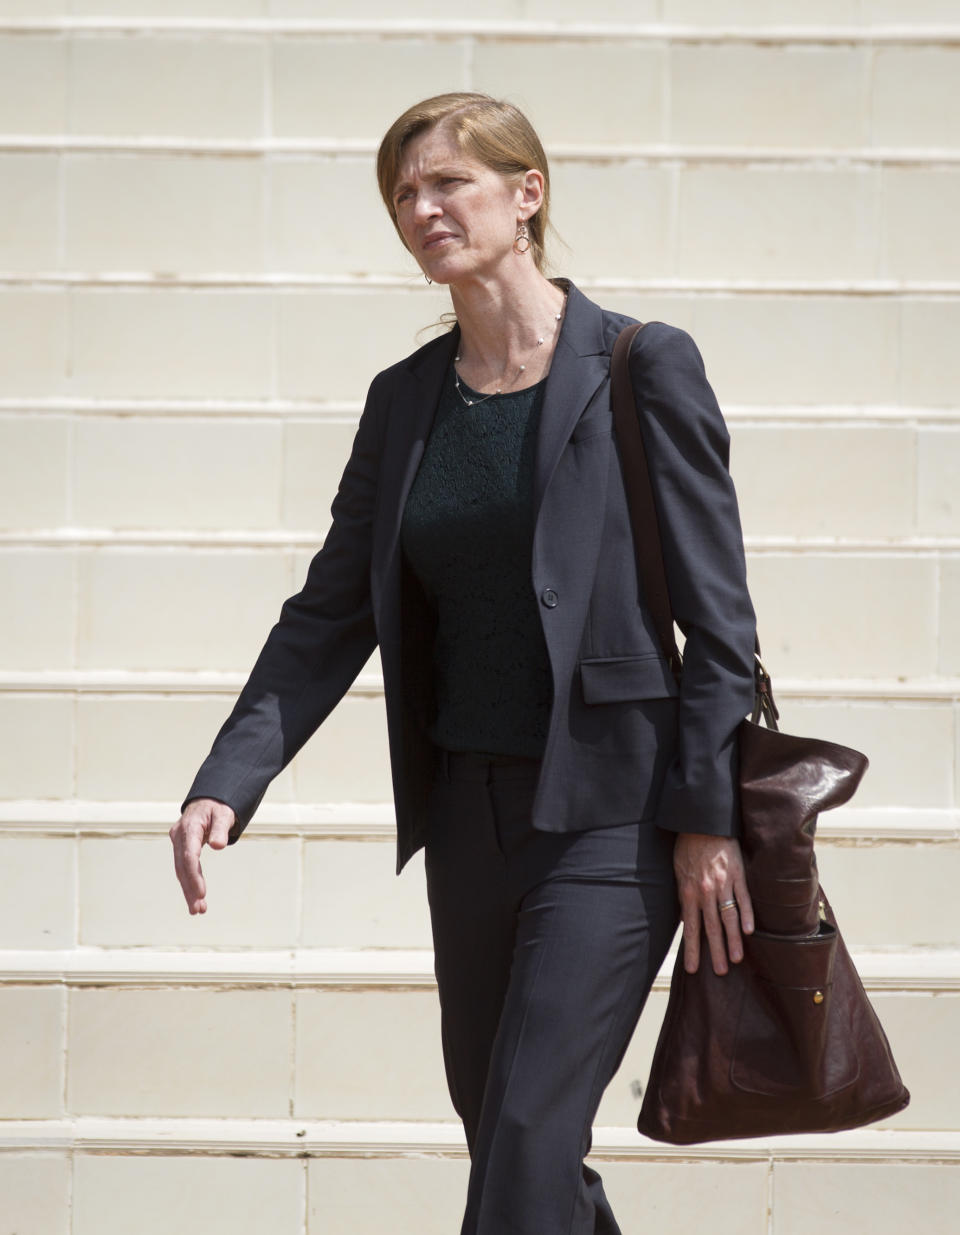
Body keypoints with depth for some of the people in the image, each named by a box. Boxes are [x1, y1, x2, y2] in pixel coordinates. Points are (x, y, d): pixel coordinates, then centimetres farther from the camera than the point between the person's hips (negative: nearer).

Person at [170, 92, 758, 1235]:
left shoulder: (642, 369, -7)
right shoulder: (405, 399, 8)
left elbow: (718, 616, -7)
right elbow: (330, 615, 8)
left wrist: (706, 819, -12)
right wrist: (227, 784, -4)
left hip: (610, 810, -6)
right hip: (468, 805, 6)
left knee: (526, 1138, -11)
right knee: (491, 1120, 15)